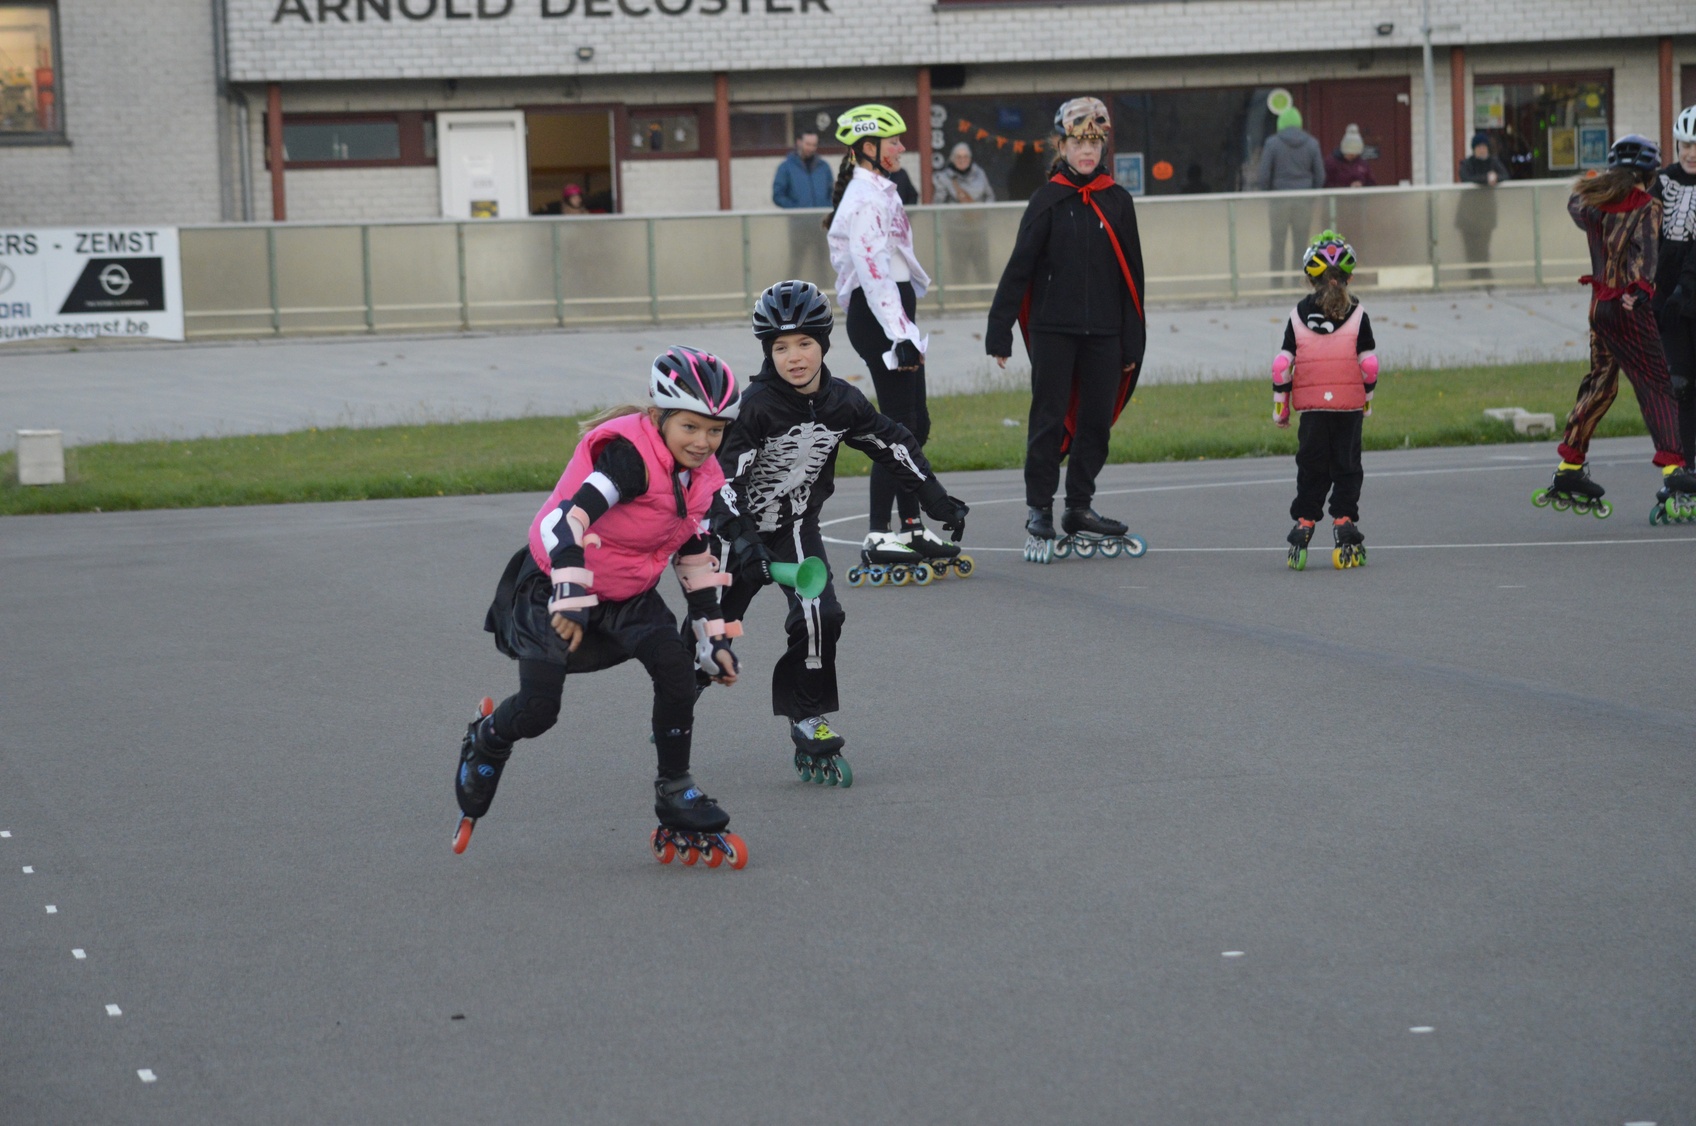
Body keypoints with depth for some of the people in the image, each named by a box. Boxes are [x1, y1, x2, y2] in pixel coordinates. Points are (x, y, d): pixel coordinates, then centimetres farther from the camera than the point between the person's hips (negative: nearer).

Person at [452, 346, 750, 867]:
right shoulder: (628, 455, -29)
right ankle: (486, 741, 25)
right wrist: (570, 598, -46)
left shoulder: (701, 477, -2)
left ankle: (676, 796, -2)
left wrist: (714, 637, 10)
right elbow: (566, 520, -39)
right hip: (553, 587, -7)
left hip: (627, 593, 7)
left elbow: (696, 560, 10)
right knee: (537, 711, -13)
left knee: (676, 668, -17)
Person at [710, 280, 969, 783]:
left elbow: (894, 446, 6)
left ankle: (808, 723, -5)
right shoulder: (754, 406, -22)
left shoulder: (842, 403, -7)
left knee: (819, 617, -18)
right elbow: (724, 473, -26)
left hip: (796, 526, 3)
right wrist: (742, 539, -38)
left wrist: (939, 502, 8)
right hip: (739, 527, -3)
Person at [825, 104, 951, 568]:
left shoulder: (878, 192, 19)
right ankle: (877, 535, -9)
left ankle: (912, 528, 18)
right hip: (877, 318, -11)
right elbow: (873, 269, -23)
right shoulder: (865, 198, -14)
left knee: (916, 425, 12)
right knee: (899, 425, -10)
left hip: (893, 316, 11)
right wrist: (899, 335, -27)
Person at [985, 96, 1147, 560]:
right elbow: (1019, 267, -2)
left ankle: (1080, 507, 17)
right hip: (1052, 329, -3)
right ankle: (1039, 507, 9)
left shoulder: (1118, 202, 6)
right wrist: (999, 330, -6)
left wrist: (1133, 342, 8)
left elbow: (1132, 275, 10)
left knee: (1097, 419, 5)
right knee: (1049, 418, -1)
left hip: (1103, 331, 3)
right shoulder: (1048, 200, -1)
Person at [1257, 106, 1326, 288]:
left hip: (1279, 199, -2)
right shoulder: (1311, 143, 2)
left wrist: (1267, 197, 5)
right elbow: (1320, 176, 3)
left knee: (1277, 245, 4)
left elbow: (1264, 175, -6)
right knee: (1301, 246, 6)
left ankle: (1276, 285, 2)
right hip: (1304, 201, 2)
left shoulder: (1272, 143, -5)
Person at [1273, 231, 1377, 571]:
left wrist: (1280, 404, 9)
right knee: (1346, 466, 6)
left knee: (1311, 467, 8)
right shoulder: (1357, 314, 1)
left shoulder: (1299, 315, 4)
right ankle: (1344, 521, -2)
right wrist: (1368, 398, 13)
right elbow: (1369, 362, -1)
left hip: (1311, 405, 1)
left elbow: (1282, 362, 2)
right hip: (1349, 403, -1)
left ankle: (1303, 524, 2)